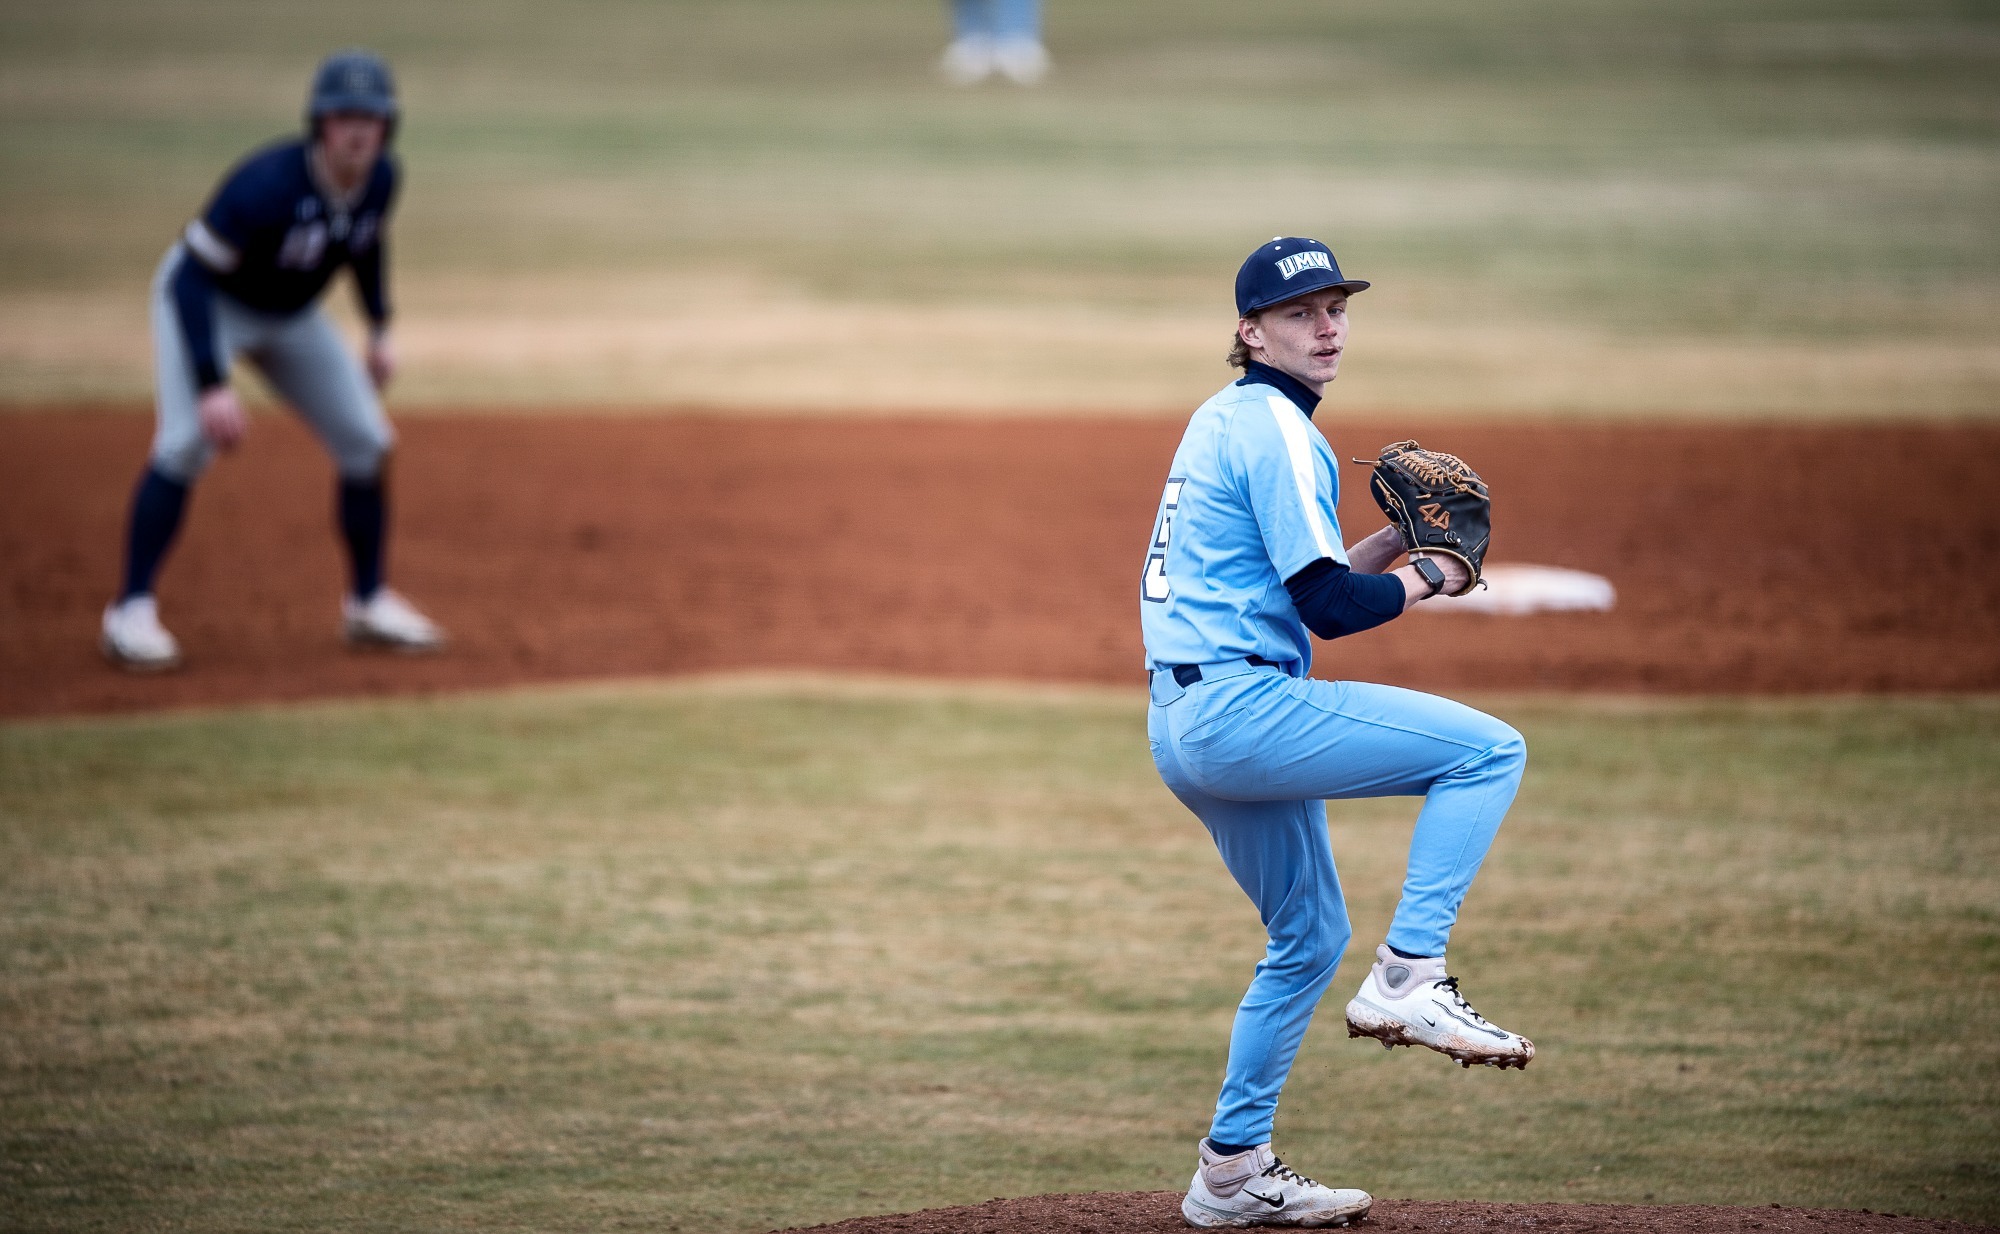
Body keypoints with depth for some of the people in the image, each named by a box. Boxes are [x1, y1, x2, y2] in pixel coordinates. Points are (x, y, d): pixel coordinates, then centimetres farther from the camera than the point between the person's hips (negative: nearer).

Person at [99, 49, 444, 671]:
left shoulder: (380, 178, -17)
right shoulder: (269, 184, -38)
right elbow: (192, 278, -35)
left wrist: (380, 328, 10)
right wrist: (211, 386, -42)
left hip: (292, 316, 7)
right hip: (204, 300, -7)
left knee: (367, 443, 2)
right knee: (187, 443, -25)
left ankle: (368, 604, 20)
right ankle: (132, 613, -18)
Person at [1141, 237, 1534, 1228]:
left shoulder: (1224, 420, 19)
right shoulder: (1276, 429, -11)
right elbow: (1329, 607, -17)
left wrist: (1395, 543, 13)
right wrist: (1429, 580, 0)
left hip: (1182, 727, 10)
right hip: (1241, 708, -10)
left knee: (1310, 936, 21)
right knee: (1489, 751, -12)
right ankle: (1408, 978, -17)